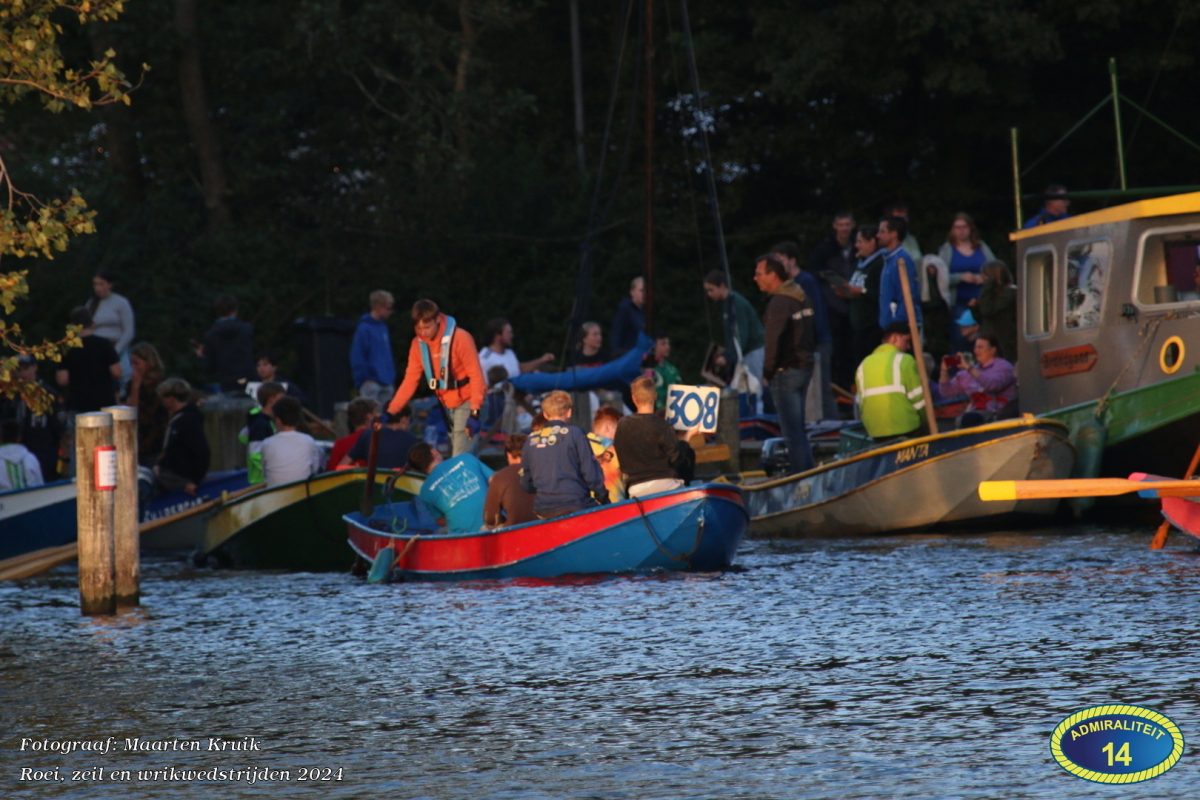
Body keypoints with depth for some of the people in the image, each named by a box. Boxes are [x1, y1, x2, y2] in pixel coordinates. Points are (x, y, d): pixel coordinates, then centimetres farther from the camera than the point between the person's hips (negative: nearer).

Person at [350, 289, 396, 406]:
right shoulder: (364, 329, -9)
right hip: (371, 383, -8)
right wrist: (363, 380, -14)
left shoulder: (383, 327, 15)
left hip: (387, 384, 8)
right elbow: (357, 358, -12)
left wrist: (391, 378, 15)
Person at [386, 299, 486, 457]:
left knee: (460, 455, -14)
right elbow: (411, 380, -1)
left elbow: (476, 375, -20)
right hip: (446, 404, 6)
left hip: (466, 401, -6)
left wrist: (475, 410, -27)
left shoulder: (459, 338, -20)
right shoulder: (418, 343, -2)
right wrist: (390, 412, -8)